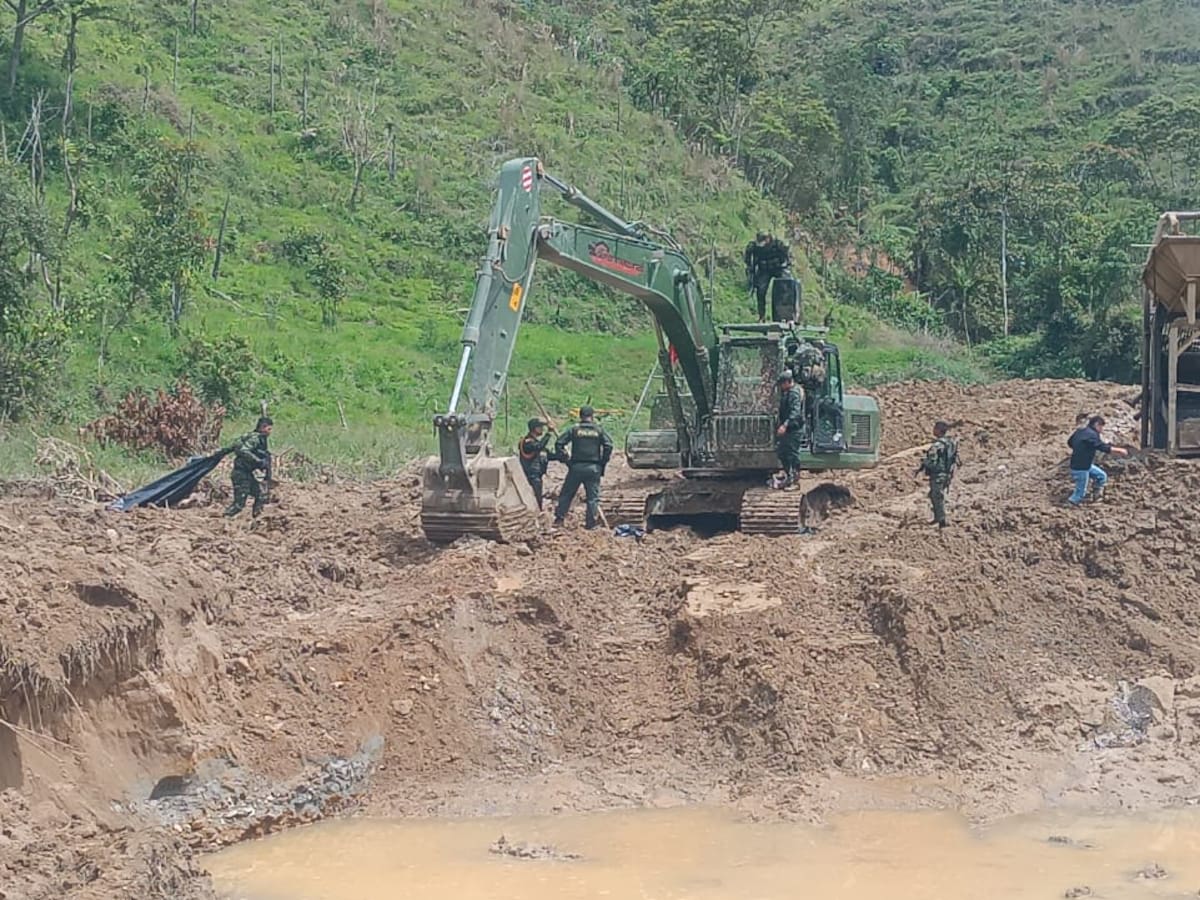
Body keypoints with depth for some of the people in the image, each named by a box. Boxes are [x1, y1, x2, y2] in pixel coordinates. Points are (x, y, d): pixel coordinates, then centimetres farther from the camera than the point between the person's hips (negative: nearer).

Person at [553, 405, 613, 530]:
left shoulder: (573, 429, 2)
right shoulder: (599, 430, 3)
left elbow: (559, 444, -4)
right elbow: (608, 446, -5)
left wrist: (565, 459, 5)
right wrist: (602, 463, 3)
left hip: (576, 467, 0)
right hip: (593, 468, 0)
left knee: (566, 494, 10)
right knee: (592, 496, 6)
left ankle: (559, 519, 9)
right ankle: (590, 523, 4)